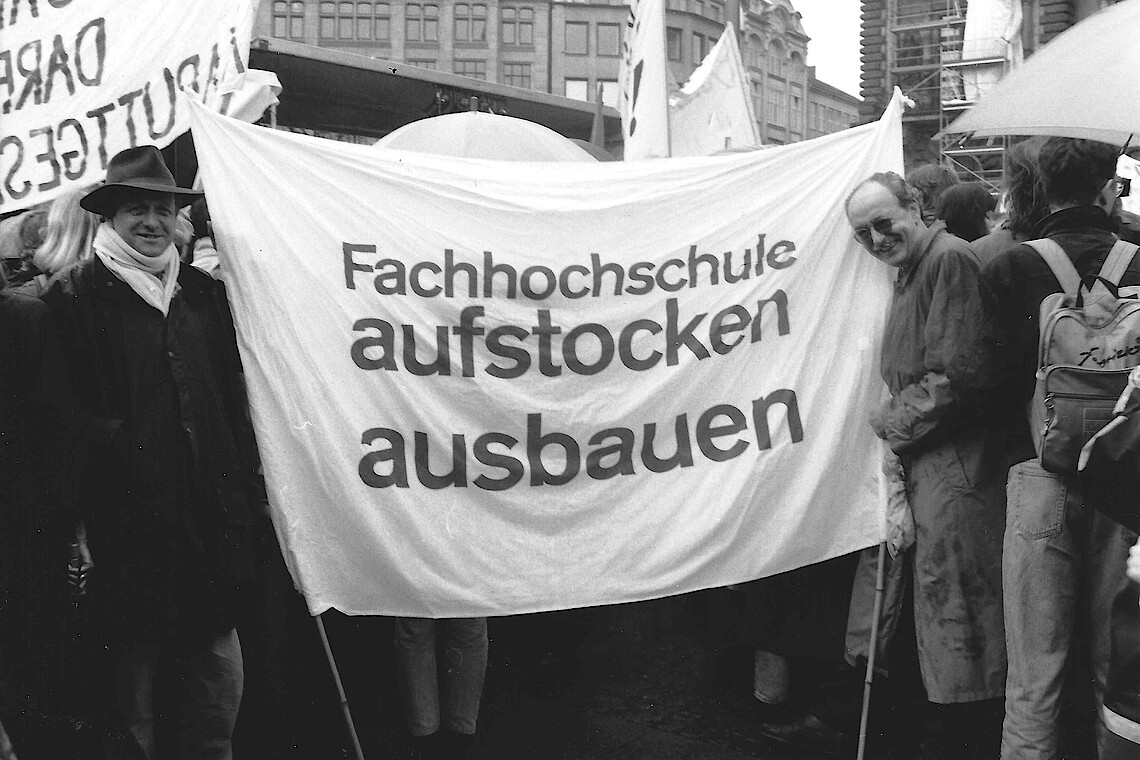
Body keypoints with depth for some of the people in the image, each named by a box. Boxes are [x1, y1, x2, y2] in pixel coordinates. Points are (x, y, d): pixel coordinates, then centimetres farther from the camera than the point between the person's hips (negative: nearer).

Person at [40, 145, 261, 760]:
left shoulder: (204, 294, 15)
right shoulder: (73, 296, -1)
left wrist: (242, 488, 10)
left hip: (209, 521, 5)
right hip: (126, 525, -5)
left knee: (219, 685, 11)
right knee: (131, 680, 4)